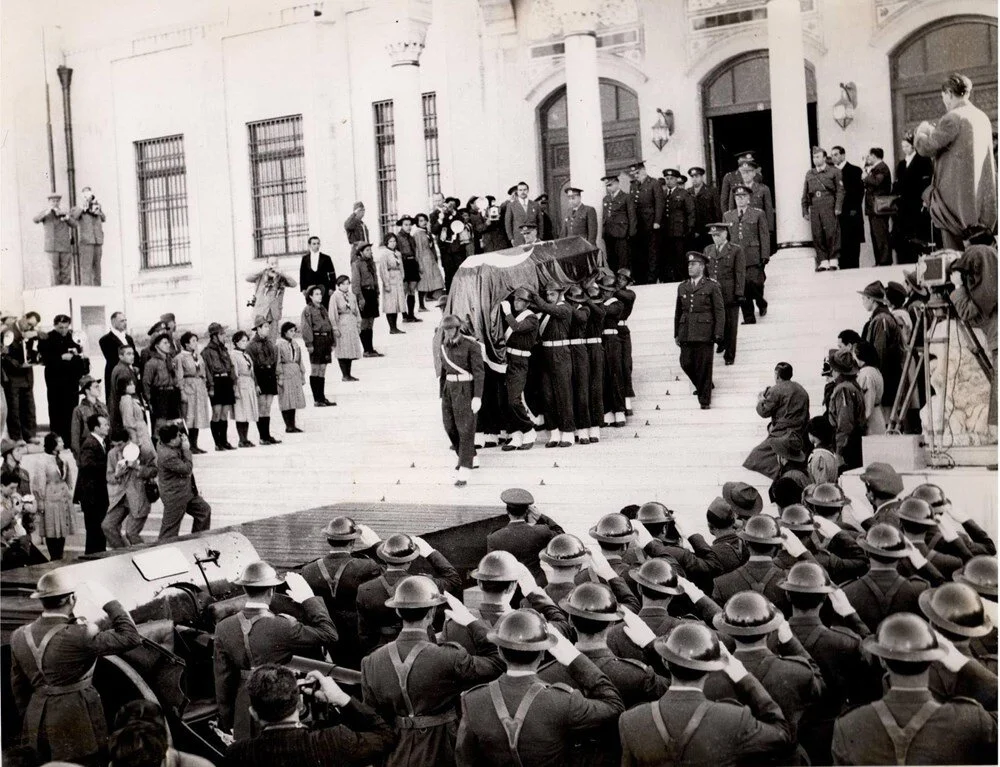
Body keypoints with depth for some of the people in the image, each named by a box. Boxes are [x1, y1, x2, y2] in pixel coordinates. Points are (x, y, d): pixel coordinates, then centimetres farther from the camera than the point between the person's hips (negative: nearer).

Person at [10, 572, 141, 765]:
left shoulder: (20, 636, -1)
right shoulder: (79, 636, -23)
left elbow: (18, 684, 10)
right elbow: (131, 637, -22)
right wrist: (108, 602, -14)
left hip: (37, 721, 7)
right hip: (76, 724, -7)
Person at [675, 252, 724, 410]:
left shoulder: (711, 287, 2)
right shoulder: (682, 287, 15)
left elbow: (720, 311, 0)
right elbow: (678, 312, 18)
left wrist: (718, 334, -7)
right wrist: (677, 334, 14)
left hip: (704, 334, -4)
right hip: (686, 334, 4)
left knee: (704, 366, -3)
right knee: (686, 363, 0)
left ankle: (705, 399, 7)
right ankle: (701, 386, 27)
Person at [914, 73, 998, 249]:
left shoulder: (953, 118, -12)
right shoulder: (983, 118, 13)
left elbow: (926, 148, -10)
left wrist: (920, 132, 11)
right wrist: (933, 132, 25)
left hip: (956, 197, -8)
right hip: (982, 200, 8)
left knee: (954, 254, -6)